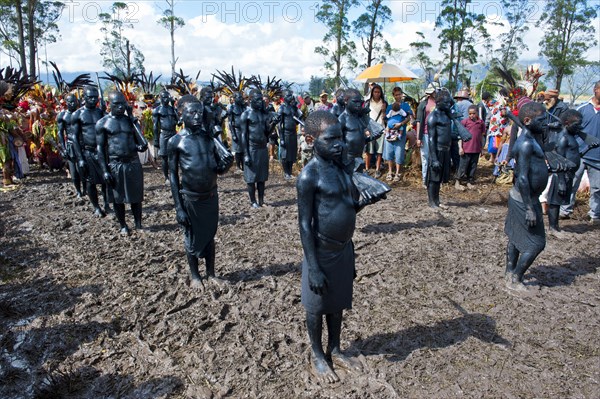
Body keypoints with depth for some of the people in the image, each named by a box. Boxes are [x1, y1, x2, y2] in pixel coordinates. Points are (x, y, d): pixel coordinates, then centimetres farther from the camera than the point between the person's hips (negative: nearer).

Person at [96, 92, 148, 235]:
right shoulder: (103, 123, -1)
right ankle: (123, 226, 25)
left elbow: (143, 145, -1)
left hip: (133, 163, 2)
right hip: (115, 165, -2)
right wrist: (105, 171, -9)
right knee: (118, 198, 9)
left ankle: (138, 225, 23)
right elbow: (100, 149, -2)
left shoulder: (130, 120, 6)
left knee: (136, 196, 9)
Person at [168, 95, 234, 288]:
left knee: (210, 235, 17)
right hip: (190, 198, -3)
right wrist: (179, 208, -11)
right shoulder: (176, 141, -10)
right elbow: (173, 176, -8)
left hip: (211, 196, 3)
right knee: (192, 238, 12)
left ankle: (211, 273, 34)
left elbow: (228, 158, 0)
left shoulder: (209, 136, 0)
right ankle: (195, 276, 32)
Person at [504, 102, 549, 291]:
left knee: (516, 237, 19)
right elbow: (522, 178, -26)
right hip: (524, 200, -10)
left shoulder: (532, 139, 10)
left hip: (518, 197, 10)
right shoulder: (526, 144, -22)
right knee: (536, 243, 0)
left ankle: (510, 272, 33)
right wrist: (529, 209, -25)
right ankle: (515, 279, 11)